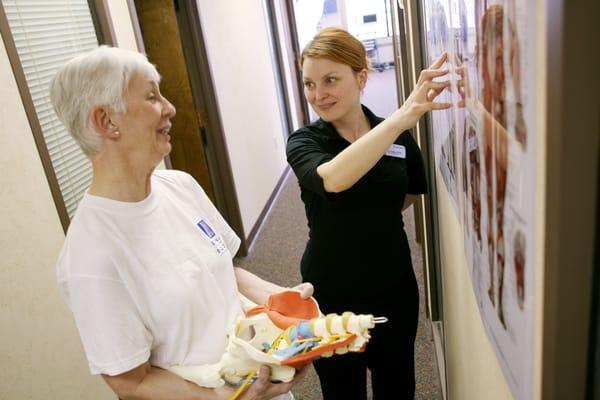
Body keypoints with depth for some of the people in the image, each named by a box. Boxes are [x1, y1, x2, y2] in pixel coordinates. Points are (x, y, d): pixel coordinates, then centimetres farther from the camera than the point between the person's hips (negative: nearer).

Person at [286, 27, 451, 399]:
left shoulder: (398, 136, -5)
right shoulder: (304, 142, -13)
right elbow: (332, 179, -37)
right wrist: (405, 114, -44)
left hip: (394, 287, 2)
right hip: (331, 294, -2)